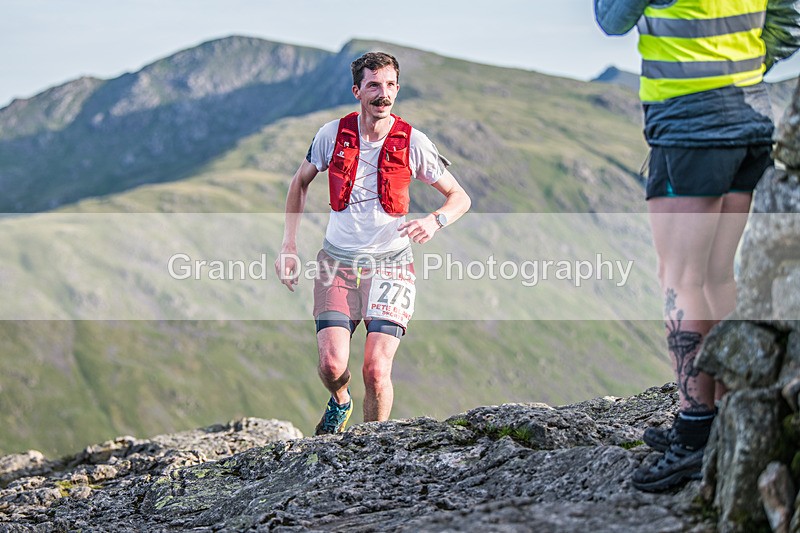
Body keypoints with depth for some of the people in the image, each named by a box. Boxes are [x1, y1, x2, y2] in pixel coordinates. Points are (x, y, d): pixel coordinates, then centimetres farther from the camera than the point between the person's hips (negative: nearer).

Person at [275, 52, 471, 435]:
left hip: (390, 265, -1)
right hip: (338, 262, 1)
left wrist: (434, 221, -20)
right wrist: (288, 247, 7)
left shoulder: (412, 142, -6)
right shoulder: (333, 134, -3)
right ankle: (340, 402, 22)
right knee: (332, 364, -15)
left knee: (376, 370, -14)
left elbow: (459, 198, 3)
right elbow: (300, 182, 14)